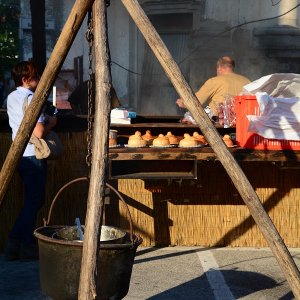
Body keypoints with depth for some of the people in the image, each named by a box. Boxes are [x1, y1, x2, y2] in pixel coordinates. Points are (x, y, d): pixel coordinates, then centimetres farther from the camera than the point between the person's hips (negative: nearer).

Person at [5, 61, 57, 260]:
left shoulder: (11, 98, 11)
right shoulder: (32, 99, -16)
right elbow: (39, 132, -22)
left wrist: (44, 119, 16)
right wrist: (51, 123, -4)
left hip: (18, 153, 9)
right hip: (33, 155, -9)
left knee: (33, 200, 16)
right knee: (34, 201, 1)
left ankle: (15, 242, 16)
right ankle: (27, 246, 8)